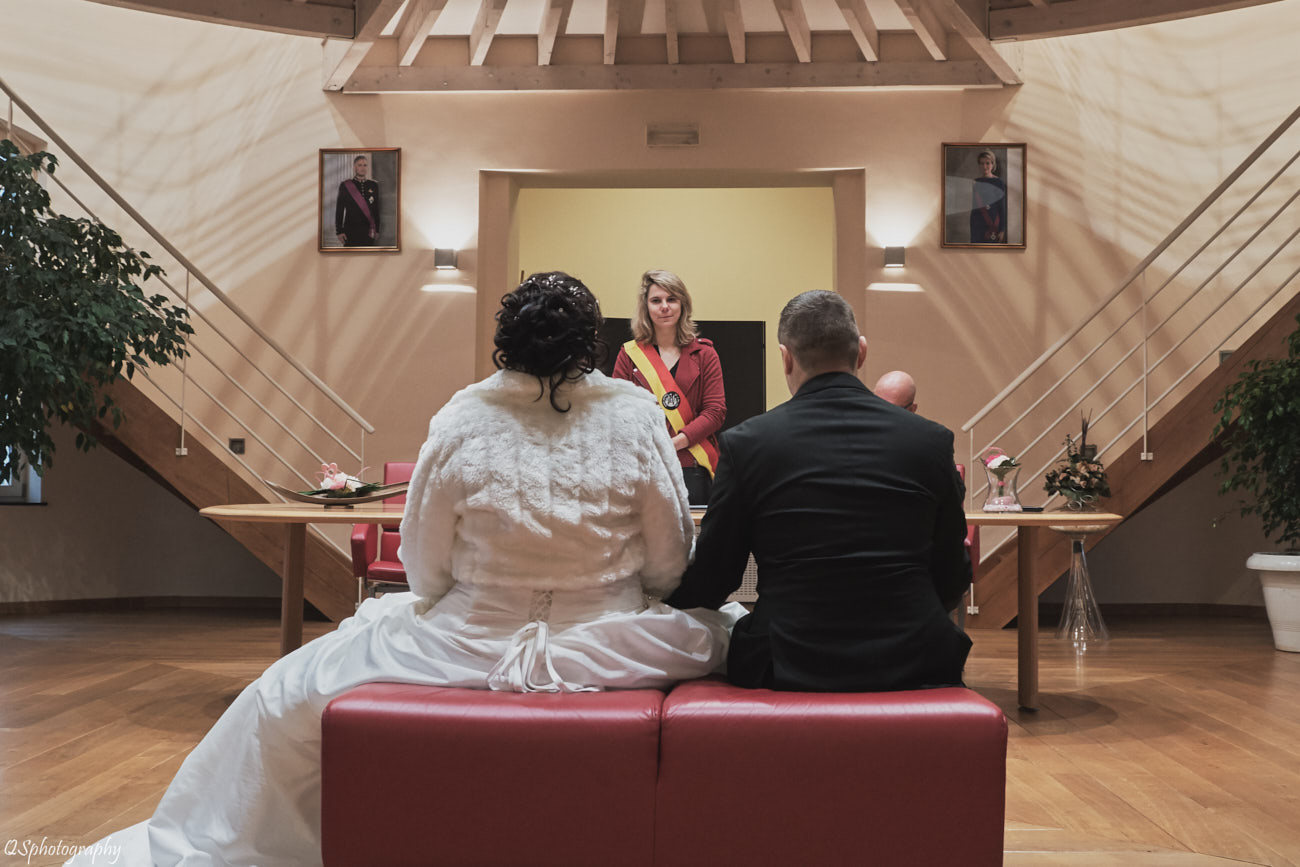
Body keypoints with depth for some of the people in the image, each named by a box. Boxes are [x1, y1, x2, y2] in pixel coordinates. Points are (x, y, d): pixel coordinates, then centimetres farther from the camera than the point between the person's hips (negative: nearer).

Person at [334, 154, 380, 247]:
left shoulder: (374, 185, 9)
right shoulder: (345, 186, 3)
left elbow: (378, 210, 10)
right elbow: (339, 210, 2)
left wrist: (378, 230, 4)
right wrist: (339, 231, -4)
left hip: (369, 231, 2)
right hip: (351, 231, -2)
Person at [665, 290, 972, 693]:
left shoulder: (745, 443, -7)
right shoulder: (931, 440, -3)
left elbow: (708, 586, 0)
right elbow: (951, 583, 5)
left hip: (788, 670, -1)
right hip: (913, 668, 1)